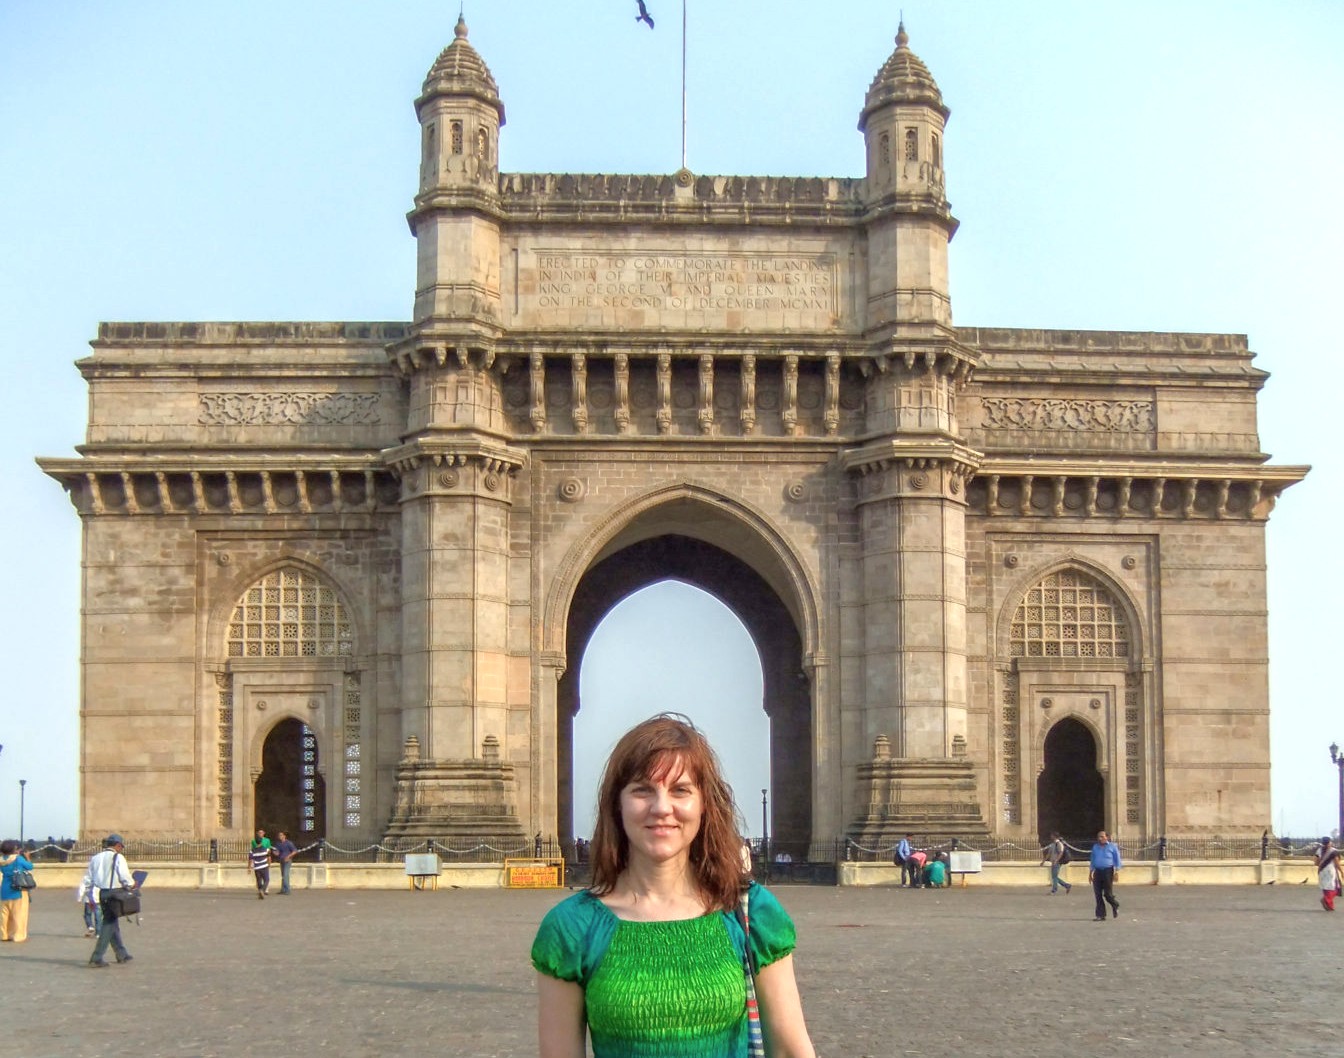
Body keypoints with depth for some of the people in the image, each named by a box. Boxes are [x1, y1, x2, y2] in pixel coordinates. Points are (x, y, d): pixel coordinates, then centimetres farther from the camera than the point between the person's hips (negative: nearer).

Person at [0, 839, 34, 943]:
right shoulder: (19, 859, -14)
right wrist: (27, 857, 12)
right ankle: (18, 935, 2)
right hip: (17, 890, -5)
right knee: (19, 914, 2)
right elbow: (30, 866, -3)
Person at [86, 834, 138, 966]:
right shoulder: (118, 857, -9)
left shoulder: (95, 858, 11)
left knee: (112, 922, 18)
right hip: (114, 893, -7)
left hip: (102, 893, 7)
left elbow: (90, 879, 10)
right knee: (109, 924, -2)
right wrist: (133, 885, 4)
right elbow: (125, 877, -14)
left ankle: (121, 954, 27)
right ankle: (96, 958, -7)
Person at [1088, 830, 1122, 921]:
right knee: (1098, 895, -1)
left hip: (1108, 871, -4)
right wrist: (1090, 873, 16)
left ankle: (1115, 906, 25)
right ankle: (1101, 915, 4)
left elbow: (1117, 860, 2)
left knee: (1108, 894, -6)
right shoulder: (1095, 847, 15)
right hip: (1097, 872, 4)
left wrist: (1117, 872, -7)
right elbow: (1092, 861, 21)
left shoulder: (1112, 846, 2)